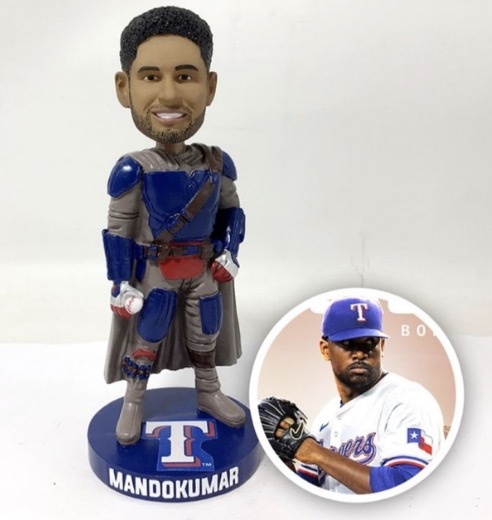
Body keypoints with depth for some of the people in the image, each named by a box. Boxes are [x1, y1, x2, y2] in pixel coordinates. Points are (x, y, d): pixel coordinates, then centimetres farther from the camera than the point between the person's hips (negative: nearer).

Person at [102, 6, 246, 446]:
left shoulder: (218, 164, -9)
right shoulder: (132, 170, -20)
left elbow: (232, 210, 6)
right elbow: (118, 229, -13)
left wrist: (229, 253, -4)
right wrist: (122, 285, -13)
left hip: (204, 271, 4)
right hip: (154, 274, -3)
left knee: (206, 336, 18)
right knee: (145, 339, 12)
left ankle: (208, 393, 40)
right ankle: (133, 403, 32)